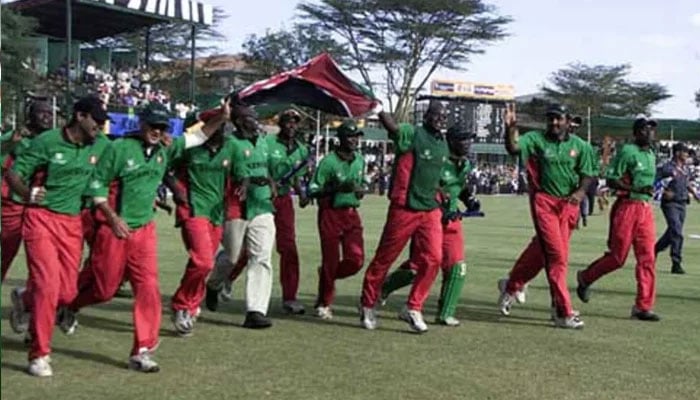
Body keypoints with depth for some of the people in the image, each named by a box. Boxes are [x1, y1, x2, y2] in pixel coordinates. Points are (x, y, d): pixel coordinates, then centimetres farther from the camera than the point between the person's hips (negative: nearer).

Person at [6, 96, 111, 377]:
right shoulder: (47, 141, -8)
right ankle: (39, 354, 2)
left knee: (67, 292, 3)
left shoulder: (100, 147, 5)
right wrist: (26, 194, -26)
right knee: (47, 284, -13)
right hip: (41, 218, -5)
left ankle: (25, 300, 38)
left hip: (72, 222, 5)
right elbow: (13, 173, -6)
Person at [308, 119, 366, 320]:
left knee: (356, 259, -5)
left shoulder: (360, 160, 8)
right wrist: (338, 188, -23)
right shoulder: (328, 161, -12)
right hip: (331, 214, -5)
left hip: (352, 214, 5)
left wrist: (361, 190, 1)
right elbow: (313, 190, -12)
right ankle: (324, 303, 17)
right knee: (330, 260, -1)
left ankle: (327, 276, 25)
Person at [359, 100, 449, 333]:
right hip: (404, 207, -6)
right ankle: (368, 305, 21)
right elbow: (390, 126, -28)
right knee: (385, 258, 5)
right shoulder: (412, 134, -9)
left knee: (433, 258, -5)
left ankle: (413, 309, 7)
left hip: (431, 210, 6)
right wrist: (379, 110, -42)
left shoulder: (444, 145, 12)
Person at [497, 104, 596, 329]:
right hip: (544, 201, -4)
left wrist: (581, 191, -9)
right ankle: (563, 312, -4)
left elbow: (587, 174, 9)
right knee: (556, 254, -8)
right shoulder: (536, 139, -2)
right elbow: (513, 148, -18)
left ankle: (512, 286, 34)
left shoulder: (579, 146, 7)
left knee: (541, 250, 12)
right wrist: (510, 128, -35)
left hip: (568, 203, 4)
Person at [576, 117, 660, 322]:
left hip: (646, 209, 7)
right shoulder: (627, 151, -8)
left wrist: (651, 191, 13)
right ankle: (585, 277, 22)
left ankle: (644, 306, 4)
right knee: (617, 257, -3)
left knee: (647, 258, 1)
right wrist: (637, 189, -21)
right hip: (627, 207, -7)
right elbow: (610, 180, -13)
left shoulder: (651, 155, 16)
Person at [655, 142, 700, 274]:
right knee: (677, 233, -14)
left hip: (682, 204, 8)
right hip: (670, 204, -8)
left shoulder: (685, 168, 11)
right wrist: (664, 191, -24)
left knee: (672, 232, 15)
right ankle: (676, 264, -12)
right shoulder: (667, 167, -12)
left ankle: (655, 250, 35)